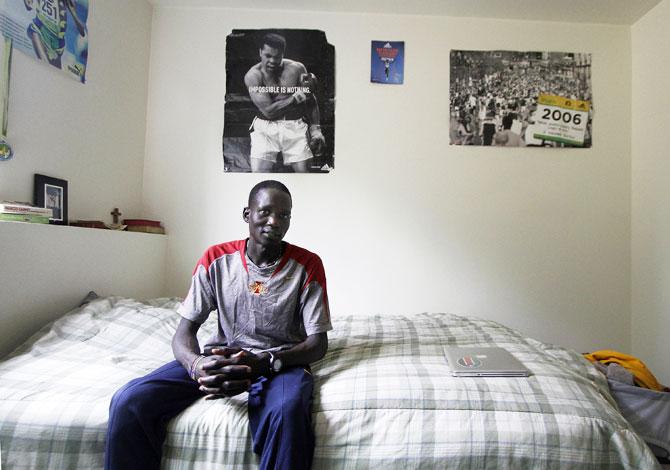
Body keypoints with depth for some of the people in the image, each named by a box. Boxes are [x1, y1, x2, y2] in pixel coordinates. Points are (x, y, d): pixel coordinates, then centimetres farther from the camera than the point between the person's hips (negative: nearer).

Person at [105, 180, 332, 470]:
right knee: (128, 402, -19)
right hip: (222, 356, 3)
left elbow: (318, 343, -8)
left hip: (281, 361, -2)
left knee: (287, 412, -38)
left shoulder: (307, 265, -7)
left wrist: (264, 362, -27)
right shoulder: (216, 259, -1)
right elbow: (185, 331, -2)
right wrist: (195, 364, -27)